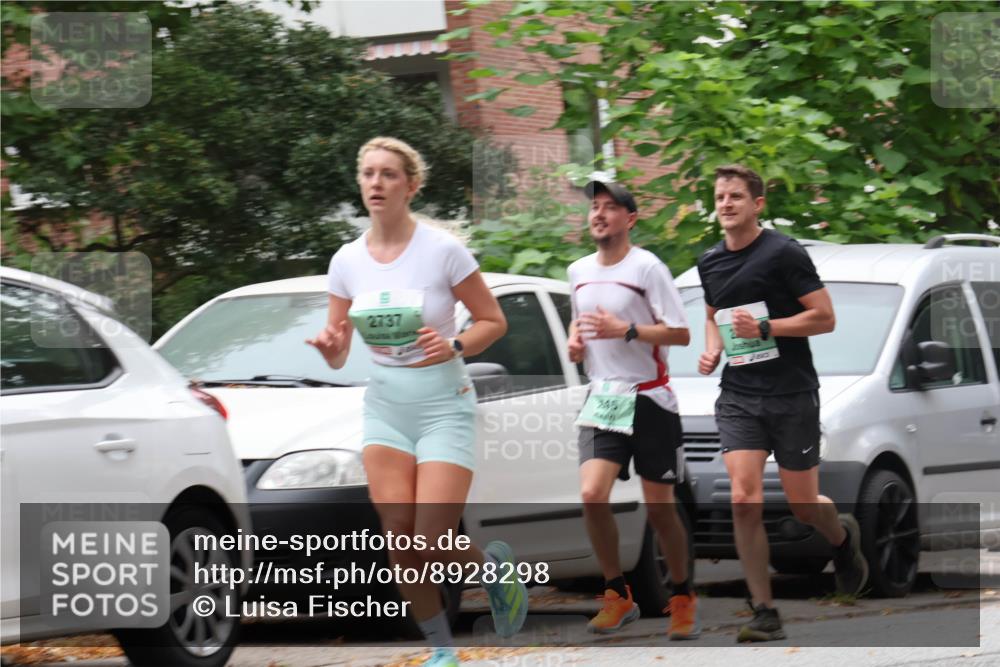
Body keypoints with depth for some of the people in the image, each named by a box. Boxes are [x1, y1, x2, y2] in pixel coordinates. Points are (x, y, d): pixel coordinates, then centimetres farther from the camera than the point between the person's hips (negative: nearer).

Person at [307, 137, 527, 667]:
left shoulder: (443, 250, -10)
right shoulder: (347, 261, 2)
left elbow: (493, 322, -2)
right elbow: (339, 355, 8)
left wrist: (455, 346, -21)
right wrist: (331, 347, -16)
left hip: (444, 407, -4)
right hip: (385, 408, 4)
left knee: (432, 546, -13)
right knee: (400, 542, -7)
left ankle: (494, 565, 21)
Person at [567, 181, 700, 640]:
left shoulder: (647, 267, -9)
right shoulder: (579, 272, 10)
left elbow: (680, 333, -12)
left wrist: (626, 330, -23)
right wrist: (575, 340, 6)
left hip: (649, 400, -4)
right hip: (602, 399, 4)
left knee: (660, 507, 1)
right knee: (592, 495, -15)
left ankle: (683, 598, 20)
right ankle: (618, 596, -1)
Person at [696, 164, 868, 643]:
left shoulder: (784, 253, -9)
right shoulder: (710, 263, 9)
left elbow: (824, 317, -10)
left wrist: (764, 327, -19)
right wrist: (713, 350, 7)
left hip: (792, 396, -4)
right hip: (738, 398, 4)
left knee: (803, 505, 4)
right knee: (745, 500, -13)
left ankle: (843, 537, 42)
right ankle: (764, 614, -8)